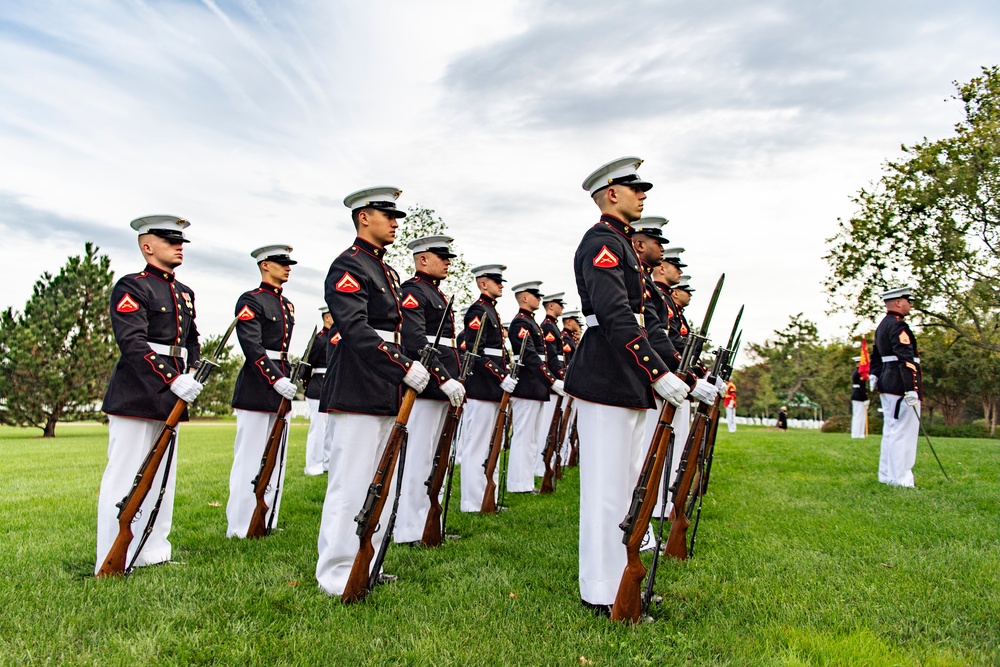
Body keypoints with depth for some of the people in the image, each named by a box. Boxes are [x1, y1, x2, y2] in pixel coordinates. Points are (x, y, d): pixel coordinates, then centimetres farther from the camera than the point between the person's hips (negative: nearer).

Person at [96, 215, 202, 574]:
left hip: (171, 397, 8)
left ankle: (154, 552, 24)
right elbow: (133, 343, -18)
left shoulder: (185, 293, 17)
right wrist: (174, 380, -25)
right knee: (125, 476, -3)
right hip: (136, 394, -8)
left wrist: (192, 377, 5)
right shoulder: (131, 287, -7)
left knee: (163, 475, 13)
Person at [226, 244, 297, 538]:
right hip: (257, 389, -8)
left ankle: (267, 522, 21)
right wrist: (276, 380, -24)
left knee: (276, 459, 11)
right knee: (250, 458, -3)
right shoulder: (250, 301, -7)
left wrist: (289, 382, 16)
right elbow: (252, 347, -17)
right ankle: (240, 527, 6)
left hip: (281, 387, 8)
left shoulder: (287, 305, 17)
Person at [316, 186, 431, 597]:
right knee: (351, 485, -3)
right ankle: (337, 577, 9)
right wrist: (406, 367, -24)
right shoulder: (348, 266, -9)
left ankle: (366, 566, 25)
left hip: (388, 393, 10)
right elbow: (355, 329, -21)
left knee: (383, 485, 14)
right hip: (358, 393, -10)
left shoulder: (387, 272, 20)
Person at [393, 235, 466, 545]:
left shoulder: (437, 294, 22)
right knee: (418, 456, -6)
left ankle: (425, 523, 24)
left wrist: (455, 382, 17)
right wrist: (446, 380, -24)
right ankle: (410, 531, 2)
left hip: (441, 389, 10)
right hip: (425, 387, -10)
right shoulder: (412, 291, -9)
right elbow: (416, 342, -20)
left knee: (430, 458, 14)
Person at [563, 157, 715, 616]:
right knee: (607, 486, -4)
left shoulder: (620, 243, 21)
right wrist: (660, 375, -29)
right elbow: (616, 318, -25)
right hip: (605, 382, -11)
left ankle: (619, 577, 29)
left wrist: (689, 380, 20)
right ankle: (601, 594, 6)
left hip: (627, 383, 11)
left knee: (625, 482, 16)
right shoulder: (601, 242, -11)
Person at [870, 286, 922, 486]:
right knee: (904, 432, -6)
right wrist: (911, 389, -27)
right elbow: (906, 359, -22)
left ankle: (886, 475, 20)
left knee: (891, 431, 14)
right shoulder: (898, 326, -14)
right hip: (901, 386, -10)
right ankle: (900, 480, -3)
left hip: (887, 385, 10)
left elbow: (876, 355, 22)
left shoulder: (882, 325, 18)